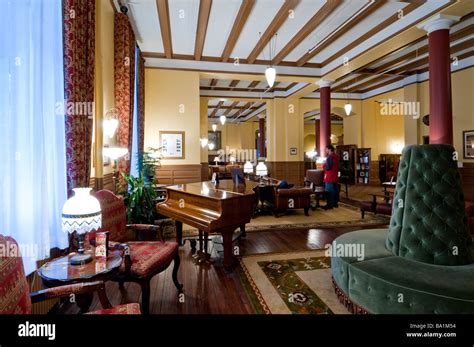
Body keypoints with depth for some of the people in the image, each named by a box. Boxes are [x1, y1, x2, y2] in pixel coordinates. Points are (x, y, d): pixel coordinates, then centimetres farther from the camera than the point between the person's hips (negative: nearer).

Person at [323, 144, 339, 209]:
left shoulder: (329, 157, -17)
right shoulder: (336, 156, 13)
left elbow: (328, 168, -23)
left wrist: (324, 167, -3)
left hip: (329, 177, -9)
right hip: (335, 176, 9)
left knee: (329, 191, -4)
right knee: (335, 189, 13)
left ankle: (330, 204, -1)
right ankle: (335, 203, 21)